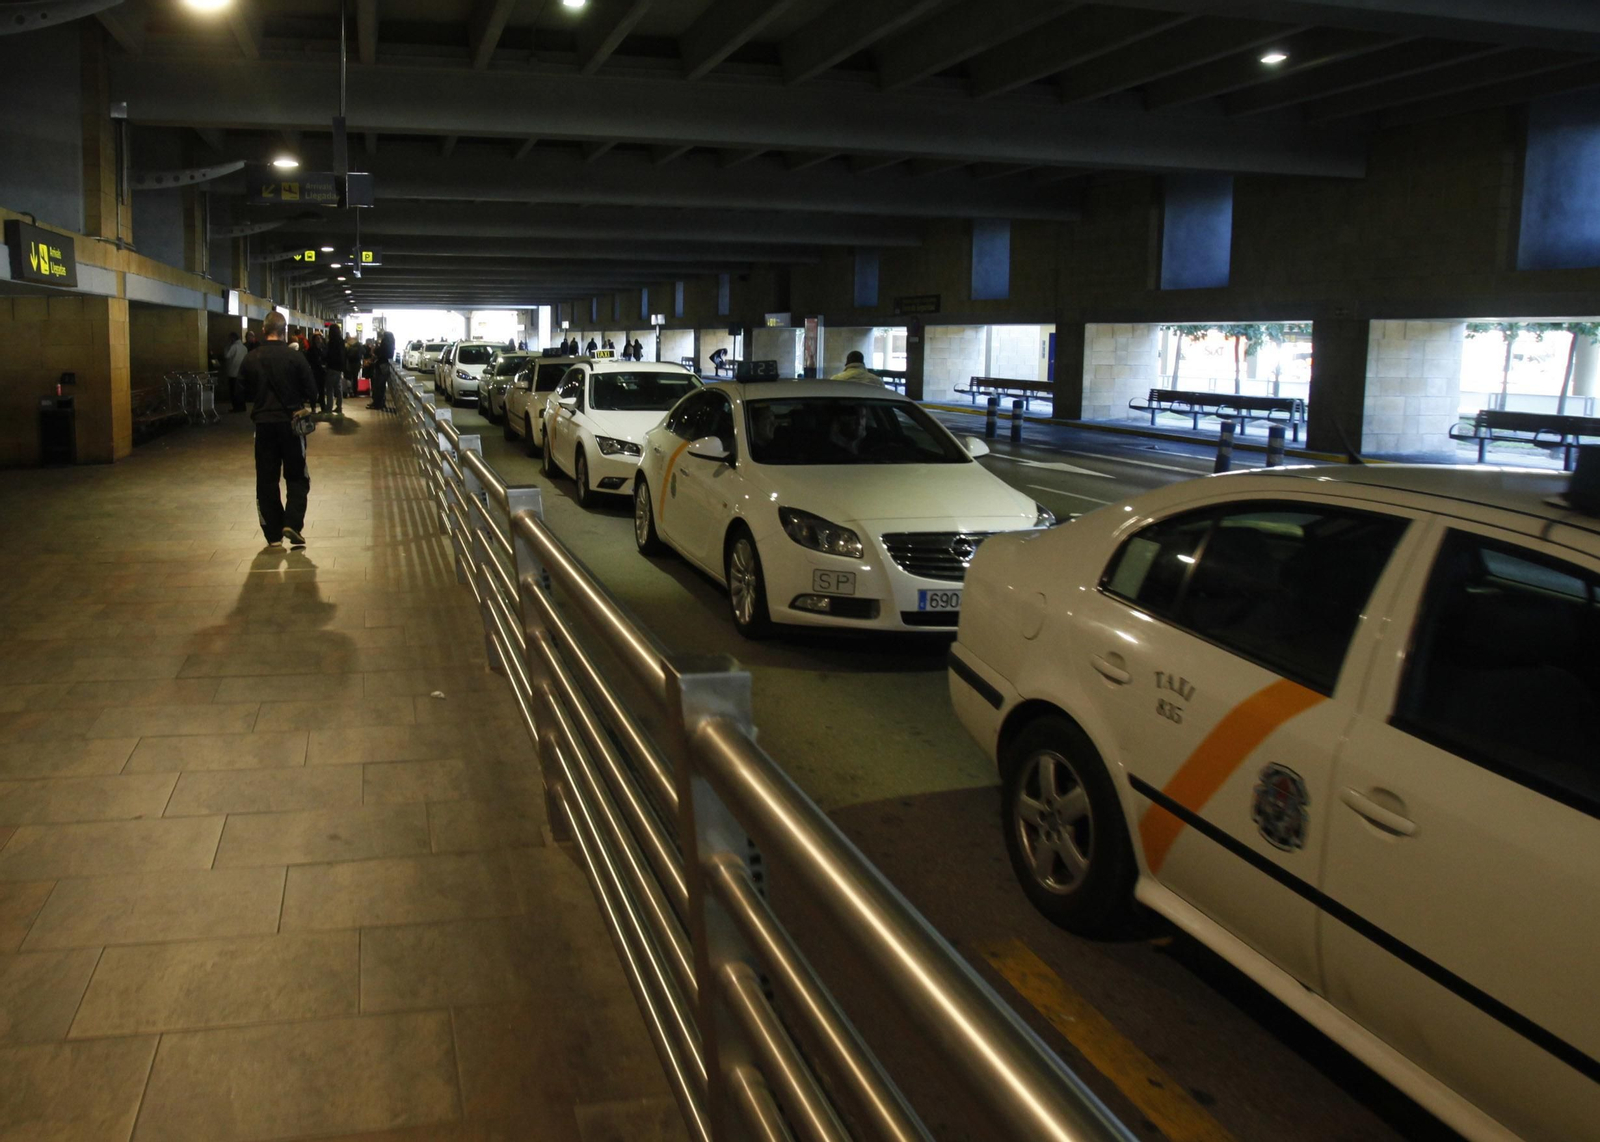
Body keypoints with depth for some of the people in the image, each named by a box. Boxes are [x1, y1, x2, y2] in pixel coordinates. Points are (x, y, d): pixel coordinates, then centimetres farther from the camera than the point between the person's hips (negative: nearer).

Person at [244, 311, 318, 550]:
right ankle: (292, 523, -7)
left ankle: (273, 534, 10)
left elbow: (245, 393, 8)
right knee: (297, 477, 10)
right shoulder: (295, 357, -10)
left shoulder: (251, 359, -1)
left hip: (264, 424, 2)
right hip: (291, 422, -2)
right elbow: (311, 392, -7)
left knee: (266, 479, 9)